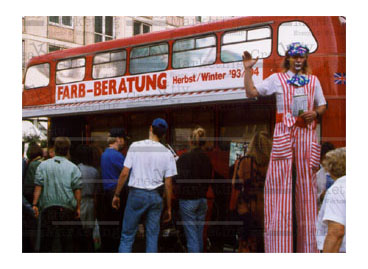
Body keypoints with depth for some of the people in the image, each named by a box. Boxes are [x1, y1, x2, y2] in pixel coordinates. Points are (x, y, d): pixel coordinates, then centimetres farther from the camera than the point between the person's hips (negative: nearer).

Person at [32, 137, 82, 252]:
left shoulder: (43, 165, 4)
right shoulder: (73, 167, 1)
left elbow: (38, 186, -1)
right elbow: (77, 189, -2)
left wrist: (35, 204, 0)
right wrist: (78, 207, 3)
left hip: (48, 207, 1)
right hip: (67, 208, -1)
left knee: (46, 240, 6)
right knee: (67, 241, 7)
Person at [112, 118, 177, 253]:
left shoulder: (135, 146, -3)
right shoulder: (167, 153, 1)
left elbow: (124, 173, -6)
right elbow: (168, 183, 1)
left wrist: (116, 195, 5)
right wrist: (168, 208, 9)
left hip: (136, 193, -2)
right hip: (156, 196, 2)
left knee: (127, 235, 5)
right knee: (152, 236, 10)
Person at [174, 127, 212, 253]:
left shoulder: (185, 157, -13)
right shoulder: (207, 159, 5)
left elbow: (180, 179, -19)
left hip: (188, 200, -6)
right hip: (203, 200, 6)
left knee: (191, 236, -5)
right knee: (199, 235, 15)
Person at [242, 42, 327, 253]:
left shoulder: (313, 80, 17)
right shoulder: (278, 79, 10)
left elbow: (323, 106, 20)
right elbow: (251, 92, 5)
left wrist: (315, 113, -1)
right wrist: (248, 70, -3)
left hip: (307, 134, 2)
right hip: (284, 134, -2)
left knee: (306, 182, 1)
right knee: (280, 181, -9)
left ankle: (307, 247, 7)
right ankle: (280, 247, -7)